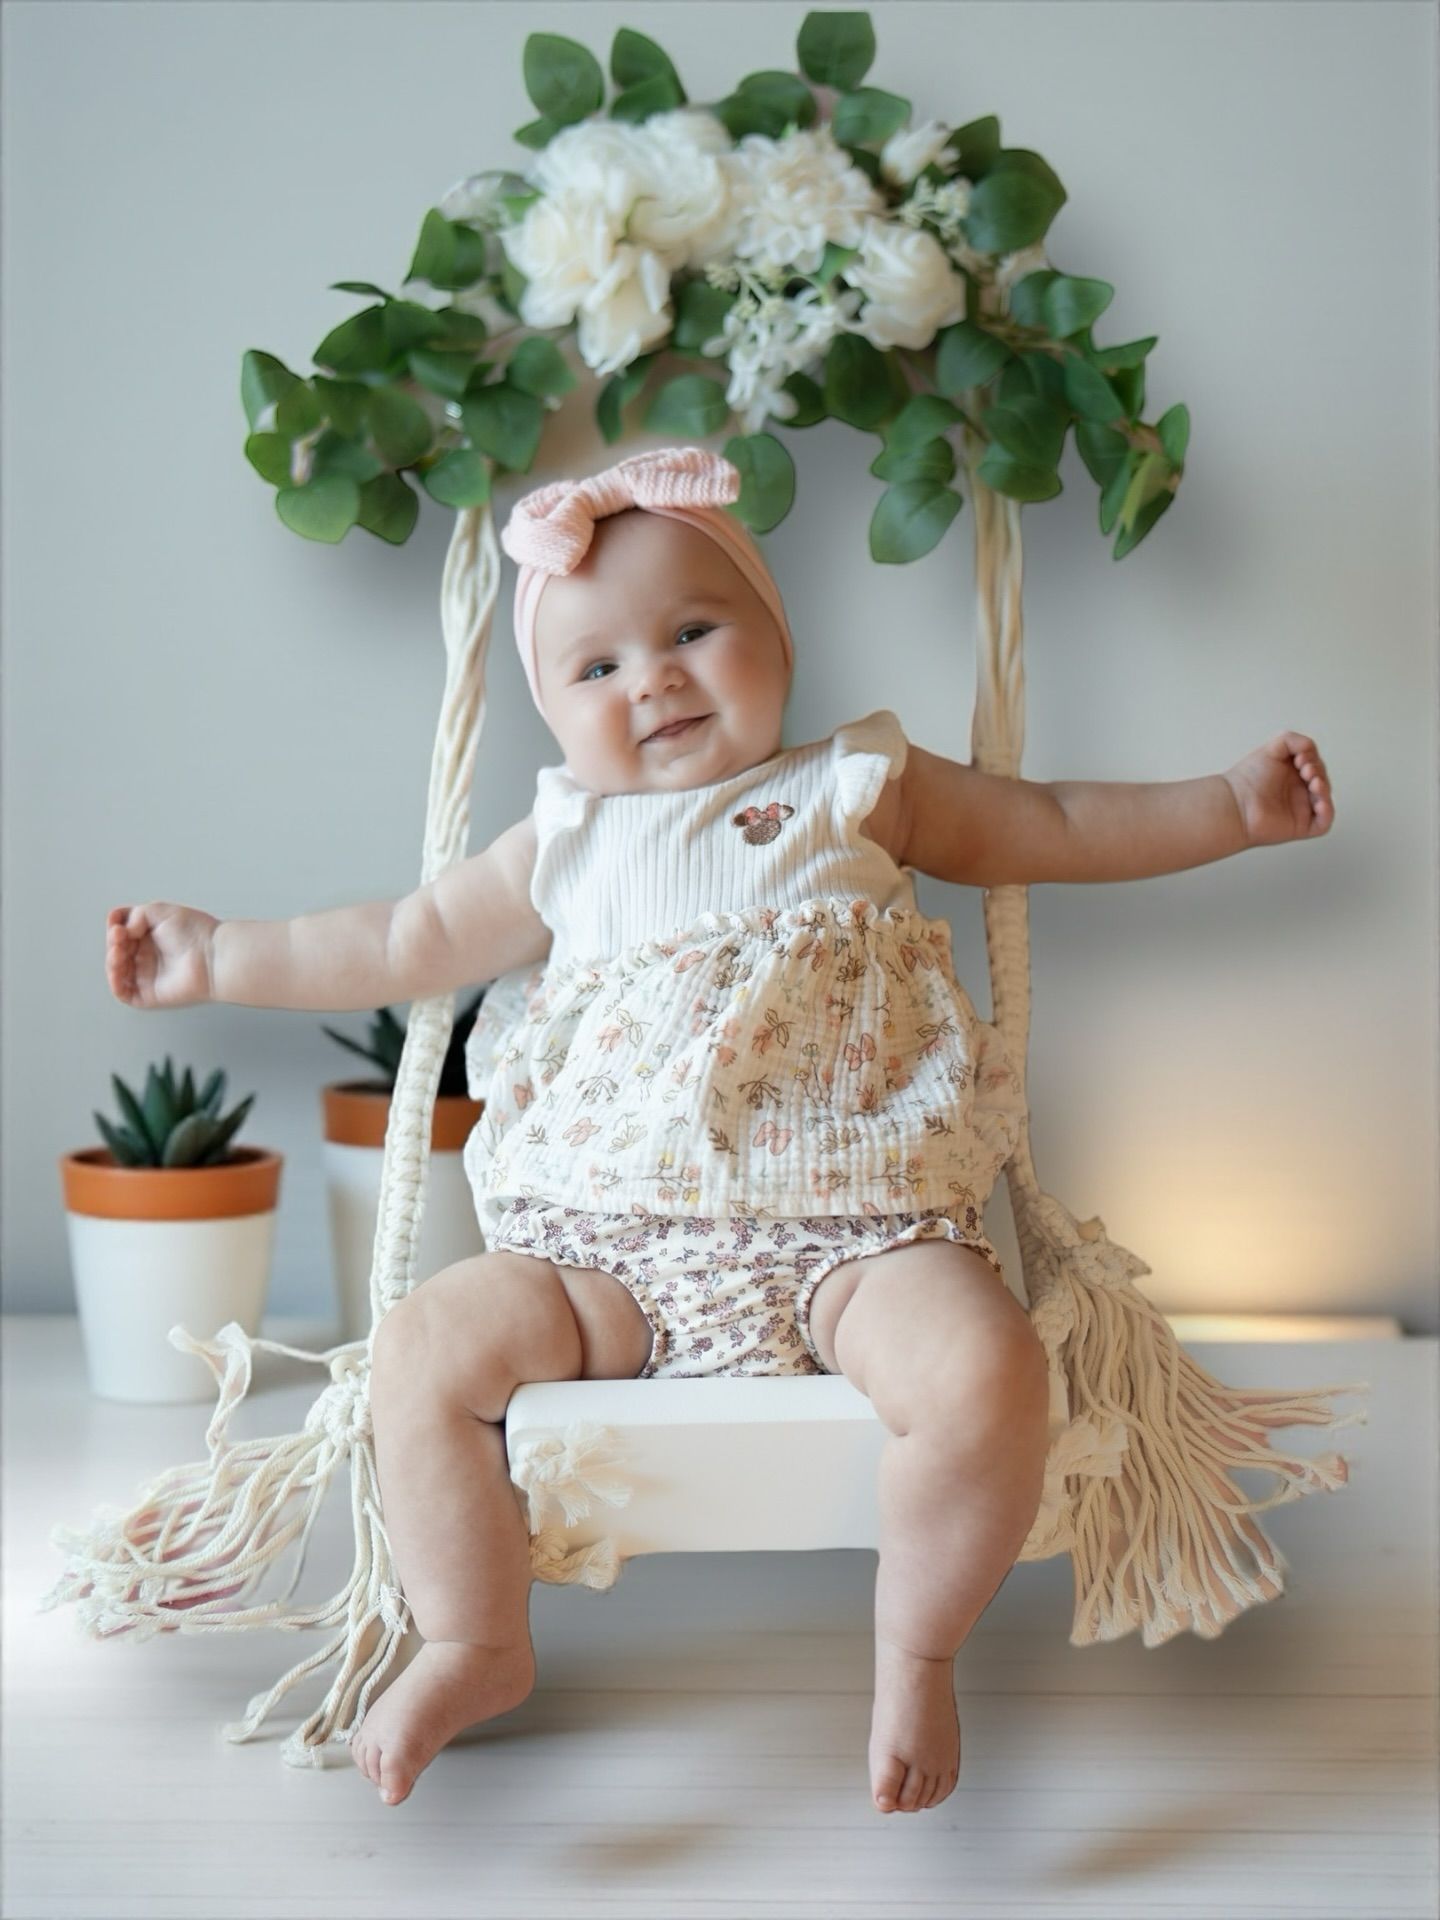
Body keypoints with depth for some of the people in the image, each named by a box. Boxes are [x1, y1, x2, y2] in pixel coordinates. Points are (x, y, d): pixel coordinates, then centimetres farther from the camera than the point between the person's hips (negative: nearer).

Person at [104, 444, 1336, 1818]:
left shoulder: (865, 789, 12)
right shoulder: (567, 841, 16)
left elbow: (1061, 828, 19)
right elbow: (412, 943, 22)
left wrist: (1232, 804, 14)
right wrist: (223, 960, 22)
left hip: (849, 1236, -2)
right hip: (604, 1243, 3)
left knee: (986, 1373, -28)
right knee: (420, 1350, -14)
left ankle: (916, 1649, -3)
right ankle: (476, 1648, 6)